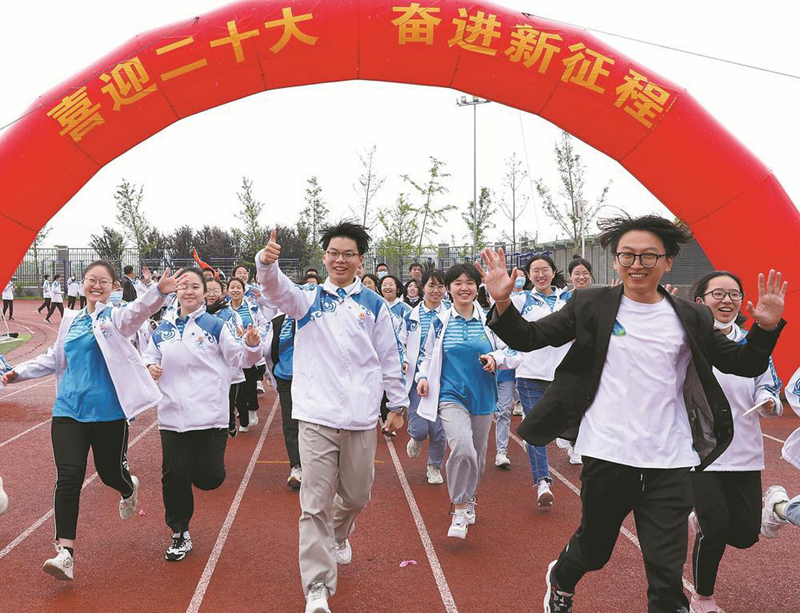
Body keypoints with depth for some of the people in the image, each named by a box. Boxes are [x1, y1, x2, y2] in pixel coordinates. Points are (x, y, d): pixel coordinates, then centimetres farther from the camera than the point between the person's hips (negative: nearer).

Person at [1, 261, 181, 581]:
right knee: (68, 478, -7)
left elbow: (137, 313, -29)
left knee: (110, 472, 9)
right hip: (69, 410, 4)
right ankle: (65, 553, -5)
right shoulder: (71, 319, 12)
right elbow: (55, 359, 25)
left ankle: (129, 489, 48)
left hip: (108, 411, -3)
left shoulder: (115, 318, -5)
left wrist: (159, 292, -50)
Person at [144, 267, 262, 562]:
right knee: (174, 476, 5)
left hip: (210, 416, -3)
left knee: (208, 478, -3)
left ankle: (203, 463, 35)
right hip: (172, 416, 3)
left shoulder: (216, 325, -1)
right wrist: (149, 367, -2)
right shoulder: (163, 328, 9)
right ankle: (180, 534, 23)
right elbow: (150, 356, 21)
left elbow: (240, 358, -4)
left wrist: (252, 344, -25)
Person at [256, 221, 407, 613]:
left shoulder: (373, 305, 8)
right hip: (316, 415, -2)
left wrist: (398, 404, 12)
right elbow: (277, 290, -16)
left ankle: (338, 535, 49)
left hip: (361, 418, 2)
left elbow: (389, 359, 11)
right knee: (315, 503, -4)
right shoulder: (308, 299, 5)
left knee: (356, 495, 16)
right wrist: (267, 263, -37)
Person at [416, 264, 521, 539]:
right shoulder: (439, 322, 1)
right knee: (462, 448, -24)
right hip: (451, 396, -2)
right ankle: (460, 509, -8)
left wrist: (496, 359, -17)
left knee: (477, 456, 14)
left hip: (482, 397, 2)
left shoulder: (490, 320, 0)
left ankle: (469, 497, 43)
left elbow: (514, 353, 3)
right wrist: (422, 377, -2)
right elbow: (426, 355, 14)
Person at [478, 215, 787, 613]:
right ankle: (561, 580, 54)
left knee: (667, 574, 1)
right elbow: (528, 338, -1)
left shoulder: (691, 319, 5)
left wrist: (766, 327, -8)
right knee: (593, 549, 20)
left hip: (670, 464, 1)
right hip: (607, 456, -1)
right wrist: (503, 302, -19)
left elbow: (744, 365, 10)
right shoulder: (591, 306, -1)